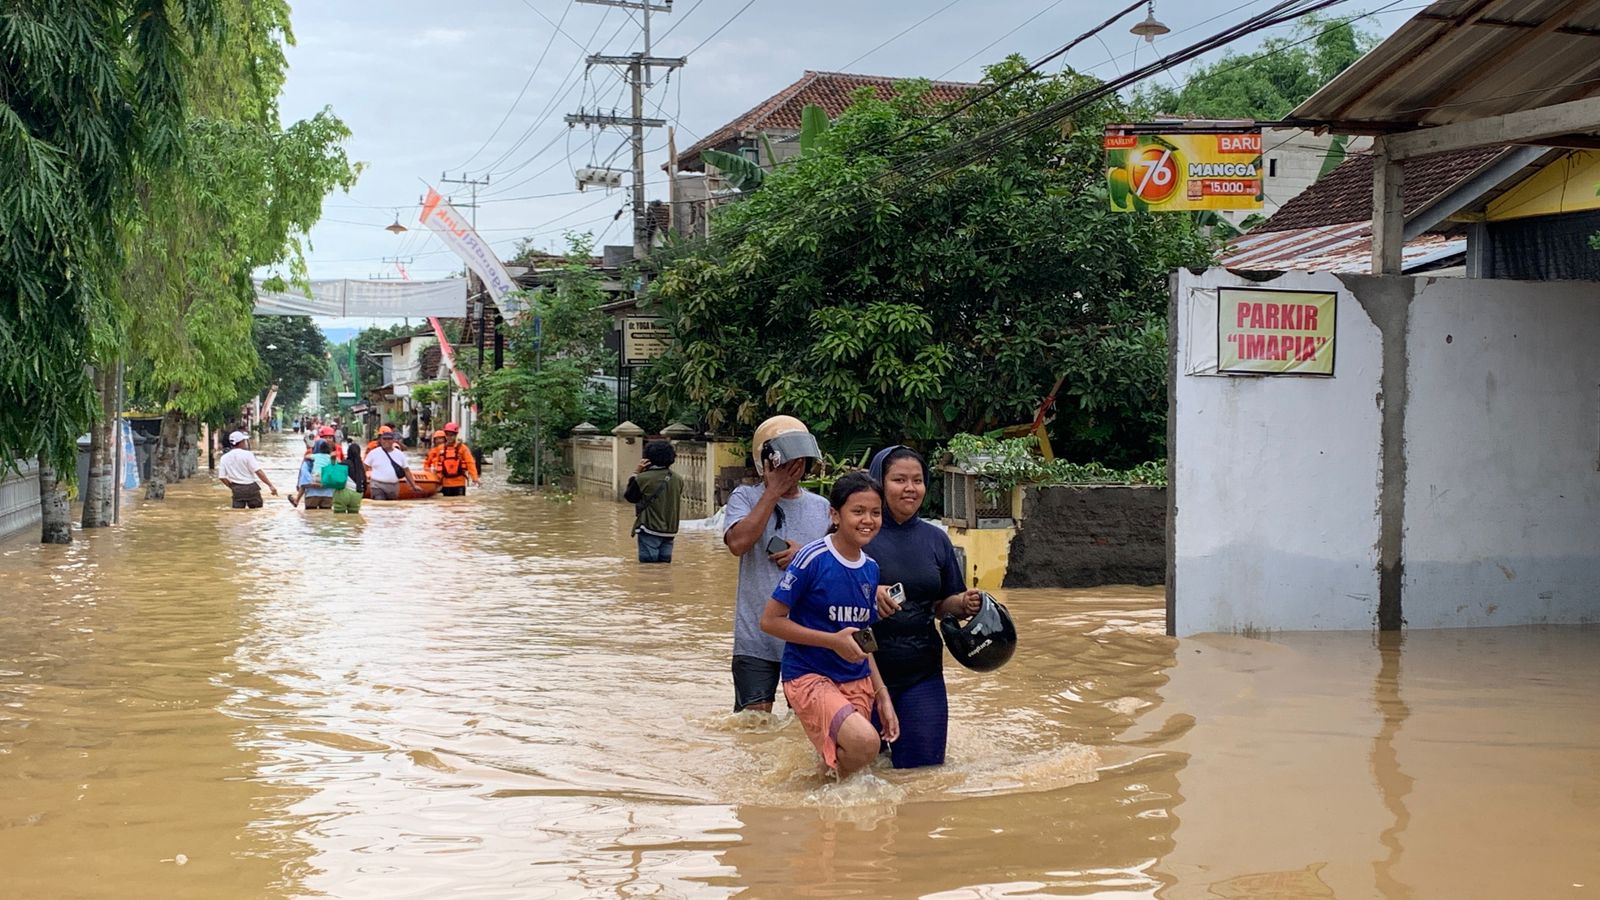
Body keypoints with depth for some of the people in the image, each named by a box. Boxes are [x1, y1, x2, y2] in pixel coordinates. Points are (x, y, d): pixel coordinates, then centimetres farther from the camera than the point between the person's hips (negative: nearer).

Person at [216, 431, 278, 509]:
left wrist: (232, 487, 14)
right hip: (251, 488, -3)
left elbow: (222, 477, 1)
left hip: (237, 490, 3)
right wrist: (270, 485, -14)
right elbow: (258, 472, -15)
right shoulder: (247, 454, -10)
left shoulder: (224, 458, 3)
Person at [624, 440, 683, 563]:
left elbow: (629, 496, 1)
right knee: (665, 563, 10)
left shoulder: (643, 478, -13)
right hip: (670, 530, 5)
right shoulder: (677, 479, 1)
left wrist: (636, 474, 4)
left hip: (650, 530, -5)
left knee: (648, 563, -2)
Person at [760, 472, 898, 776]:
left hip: (857, 681, 7)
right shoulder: (813, 558, -14)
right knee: (865, 742, -27)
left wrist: (882, 694, 11)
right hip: (809, 675, -7)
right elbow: (770, 620, -13)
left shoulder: (871, 568, 6)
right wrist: (834, 641, -18)